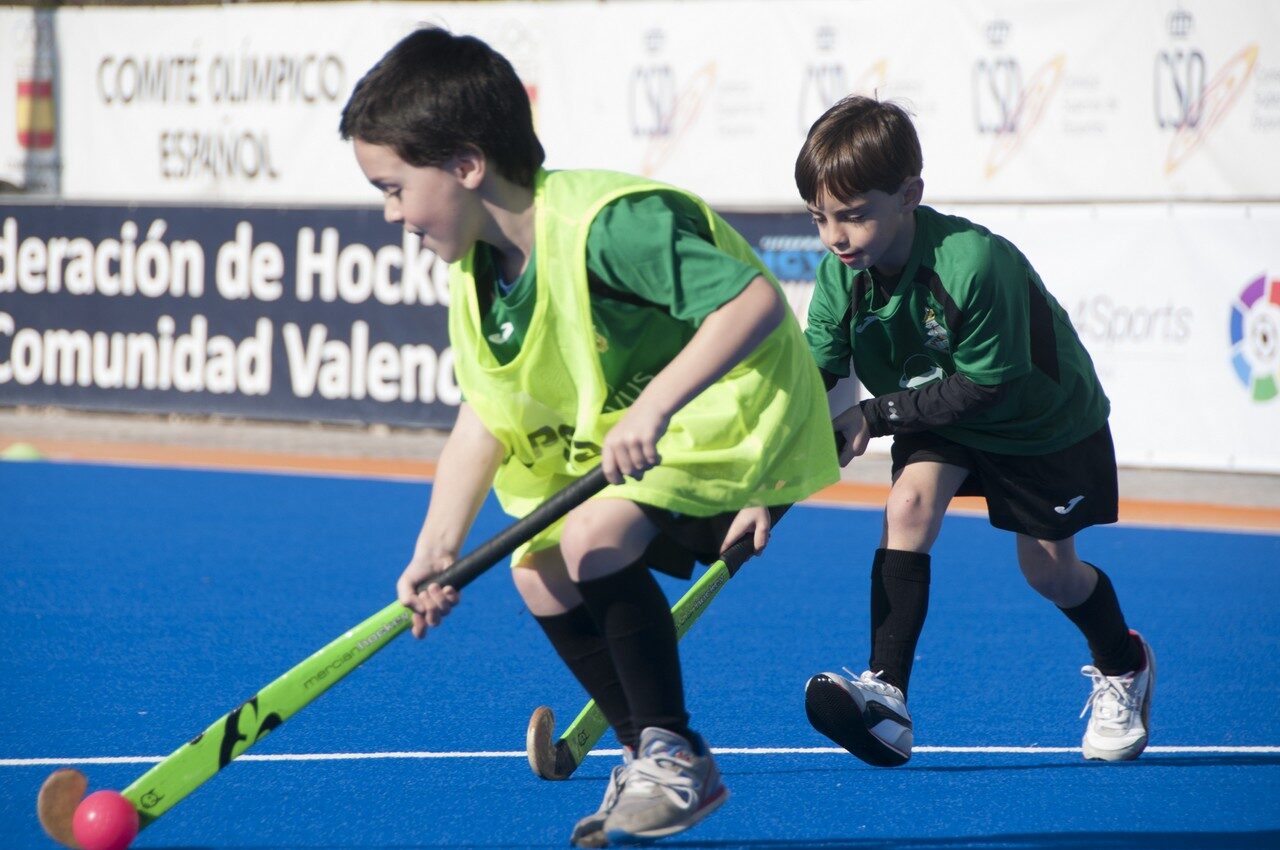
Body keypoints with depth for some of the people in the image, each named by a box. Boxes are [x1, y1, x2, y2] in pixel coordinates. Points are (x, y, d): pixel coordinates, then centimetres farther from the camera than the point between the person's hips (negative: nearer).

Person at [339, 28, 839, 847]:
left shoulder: (608, 226, -31)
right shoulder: (477, 277, -2)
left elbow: (755, 300, -36)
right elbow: (485, 418, 1)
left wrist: (654, 406, -44)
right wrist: (438, 549, -12)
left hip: (734, 417, -10)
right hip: (615, 435, 10)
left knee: (593, 544, -27)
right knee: (538, 571, 5)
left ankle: (677, 757, -10)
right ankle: (649, 758, 20)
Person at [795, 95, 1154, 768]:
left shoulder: (976, 265, -39)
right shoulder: (841, 276, -20)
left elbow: (984, 388, -31)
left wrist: (877, 415, -32)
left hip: (1043, 422, -4)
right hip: (939, 417, 4)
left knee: (1048, 570, 7)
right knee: (909, 505, -23)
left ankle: (1123, 669, 40)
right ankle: (886, 697, -27)